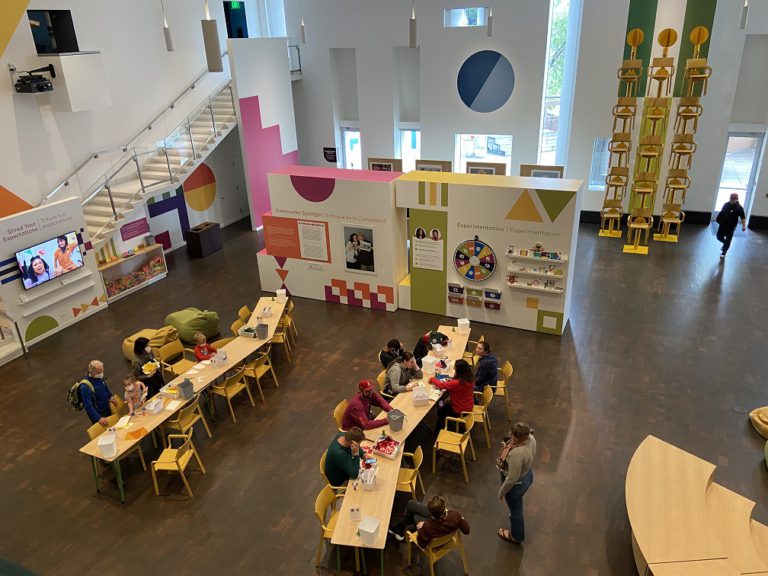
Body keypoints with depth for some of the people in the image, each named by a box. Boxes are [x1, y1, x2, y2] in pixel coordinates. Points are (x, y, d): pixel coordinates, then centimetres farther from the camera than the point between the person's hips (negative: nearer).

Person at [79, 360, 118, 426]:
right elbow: (88, 406, -30)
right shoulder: (85, 387, -30)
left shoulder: (100, 377, -7)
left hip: (107, 410, 7)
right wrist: (99, 418, -34)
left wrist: (111, 396, 0)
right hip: (98, 415, -7)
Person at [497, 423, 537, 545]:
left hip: (517, 484, -7)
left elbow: (512, 478, -30)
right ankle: (516, 516, 64)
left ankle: (516, 537, 47)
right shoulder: (530, 437, -18)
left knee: (515, 509, 21)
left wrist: (502, 491, -14)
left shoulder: (517, 453, -43)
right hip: (527, 475, 7)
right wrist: (507, 446, -3)